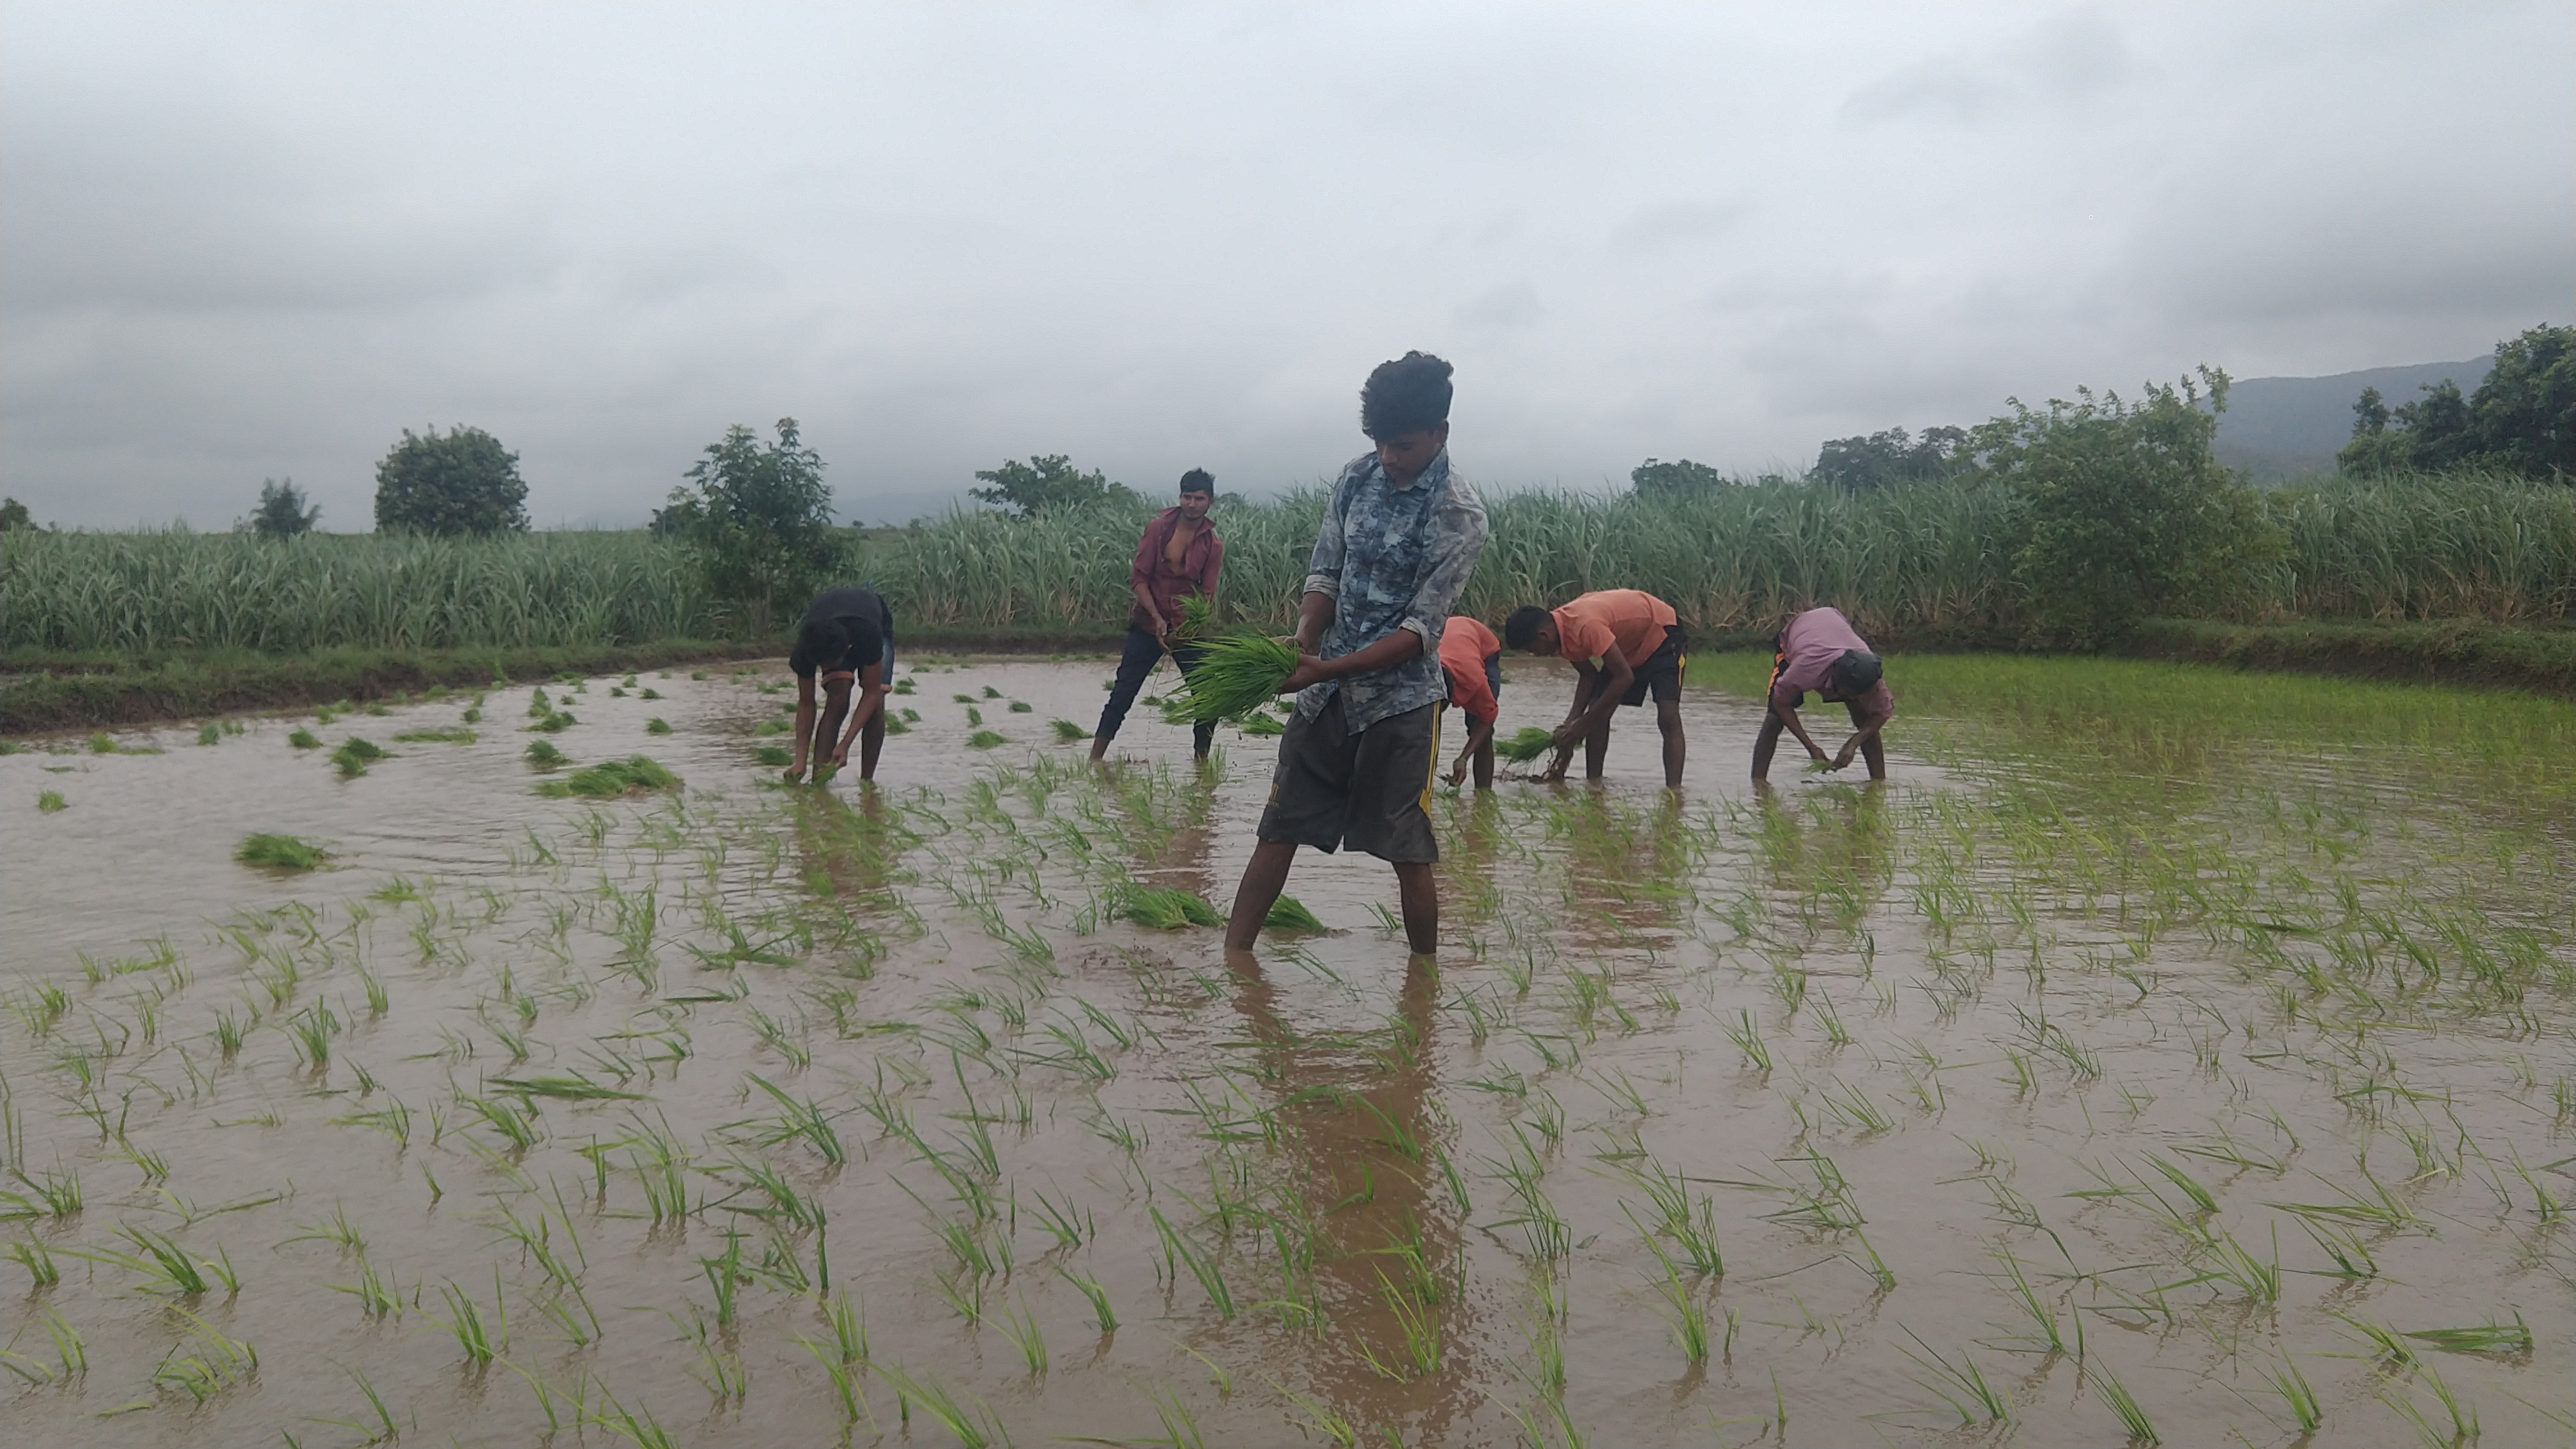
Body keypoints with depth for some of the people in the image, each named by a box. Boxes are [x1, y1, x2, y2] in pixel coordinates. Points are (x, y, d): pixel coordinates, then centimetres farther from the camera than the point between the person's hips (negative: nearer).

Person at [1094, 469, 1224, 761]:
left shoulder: (1213, 545, -2)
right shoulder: (1159, 528, -5)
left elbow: (1207, 594, -3)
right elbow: (1138, 578, -6)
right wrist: (1158, 619, -16)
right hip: (1148, 624, -2)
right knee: (1123, 693, -5)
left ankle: (1201, 761, 13)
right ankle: (1095, 759, -1)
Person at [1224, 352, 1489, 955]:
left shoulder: (1459, 516, -16)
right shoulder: (1357, 477, 1)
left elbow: (1420, 630, -19)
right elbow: (1325, 573, 6)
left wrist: (1327, 670, -27)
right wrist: (1302, 642, -14)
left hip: (1401, 701, -5)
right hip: (1326, 689, 5)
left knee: (1409, 853, 1)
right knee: (1277, 832, 6)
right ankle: (1231, 962, 10)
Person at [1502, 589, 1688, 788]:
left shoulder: (1585, 626, -38)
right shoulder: (1562, 629, -11)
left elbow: (1624, 677, -34)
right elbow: (1588, 676, -1)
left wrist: (1582, 724, -28)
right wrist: (1571, 722, -15)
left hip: (1663, 633, -9)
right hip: (1628, 645, 9)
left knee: (1668, 717, -21)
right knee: (1596, 715, -1)